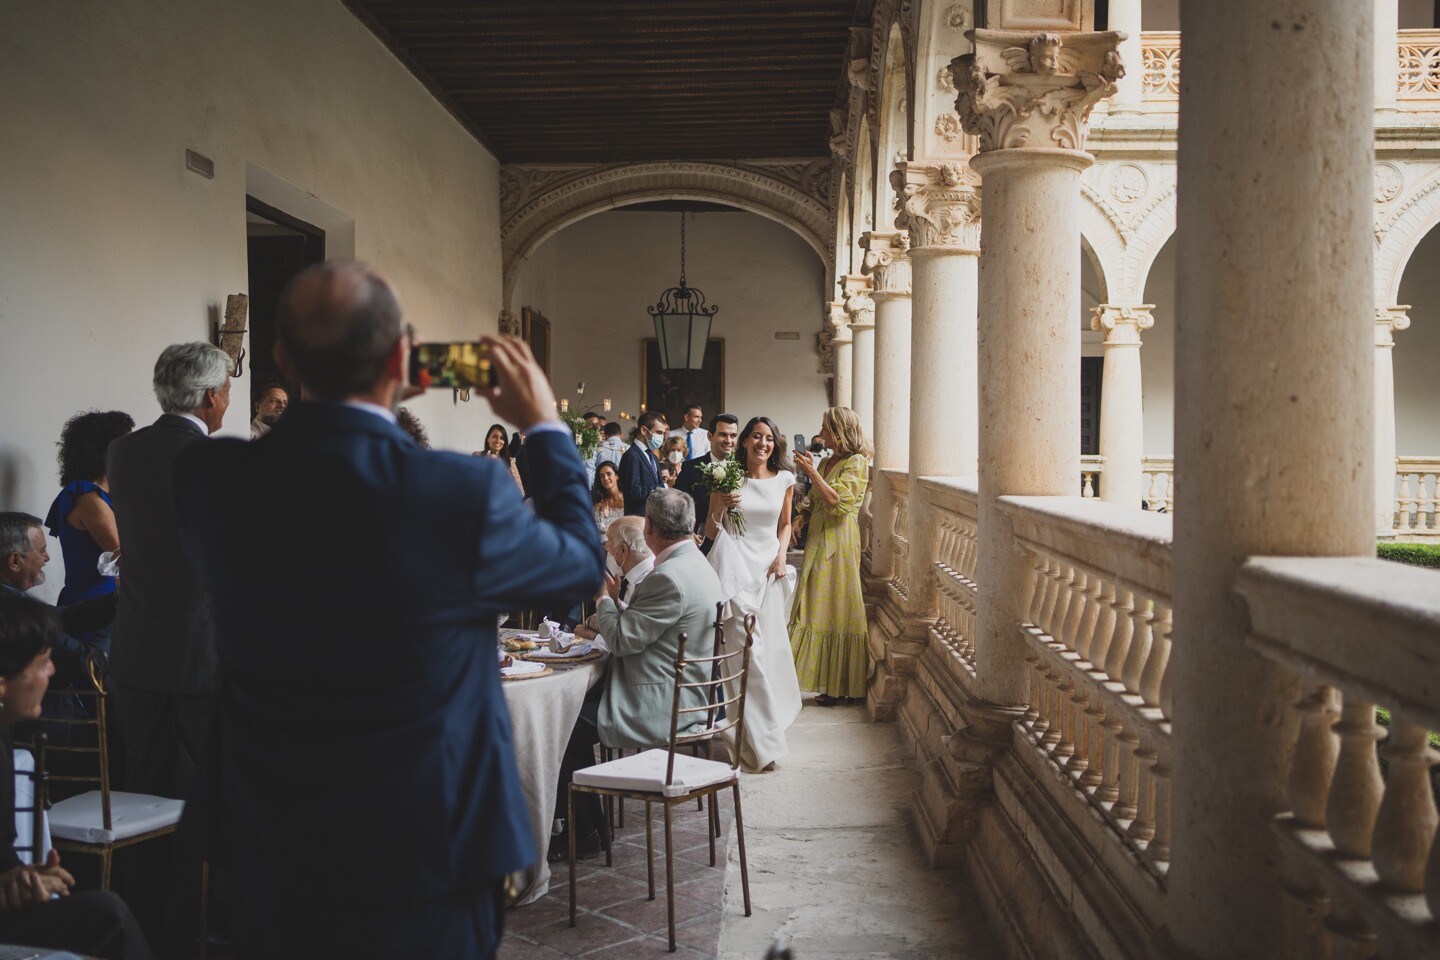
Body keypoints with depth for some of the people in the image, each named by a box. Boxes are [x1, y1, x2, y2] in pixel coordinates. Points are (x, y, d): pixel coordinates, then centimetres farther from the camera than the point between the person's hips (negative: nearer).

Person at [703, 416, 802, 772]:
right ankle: (760, 741, -3)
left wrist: (781, 555, 3)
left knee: (771, 647, 7)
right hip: (737, 567, -3)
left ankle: (765, 727, 27)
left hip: (769, 567, 4)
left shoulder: (783, 480, 7)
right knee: (745, 649, -9)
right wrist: (721, 507, -14)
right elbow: (710, 532, 4)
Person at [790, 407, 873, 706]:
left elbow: (837, 501, -20)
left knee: (835, 609, -3)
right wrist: (801, 517, 1)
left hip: (839, 542, -8)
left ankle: (840, 686, 6)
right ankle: (829, 682, 17)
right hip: (817, 539, 8)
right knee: (819, 610, 9)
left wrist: (811, 471, -18)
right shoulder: (826, 462, 15)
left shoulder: (856, 463, -9)